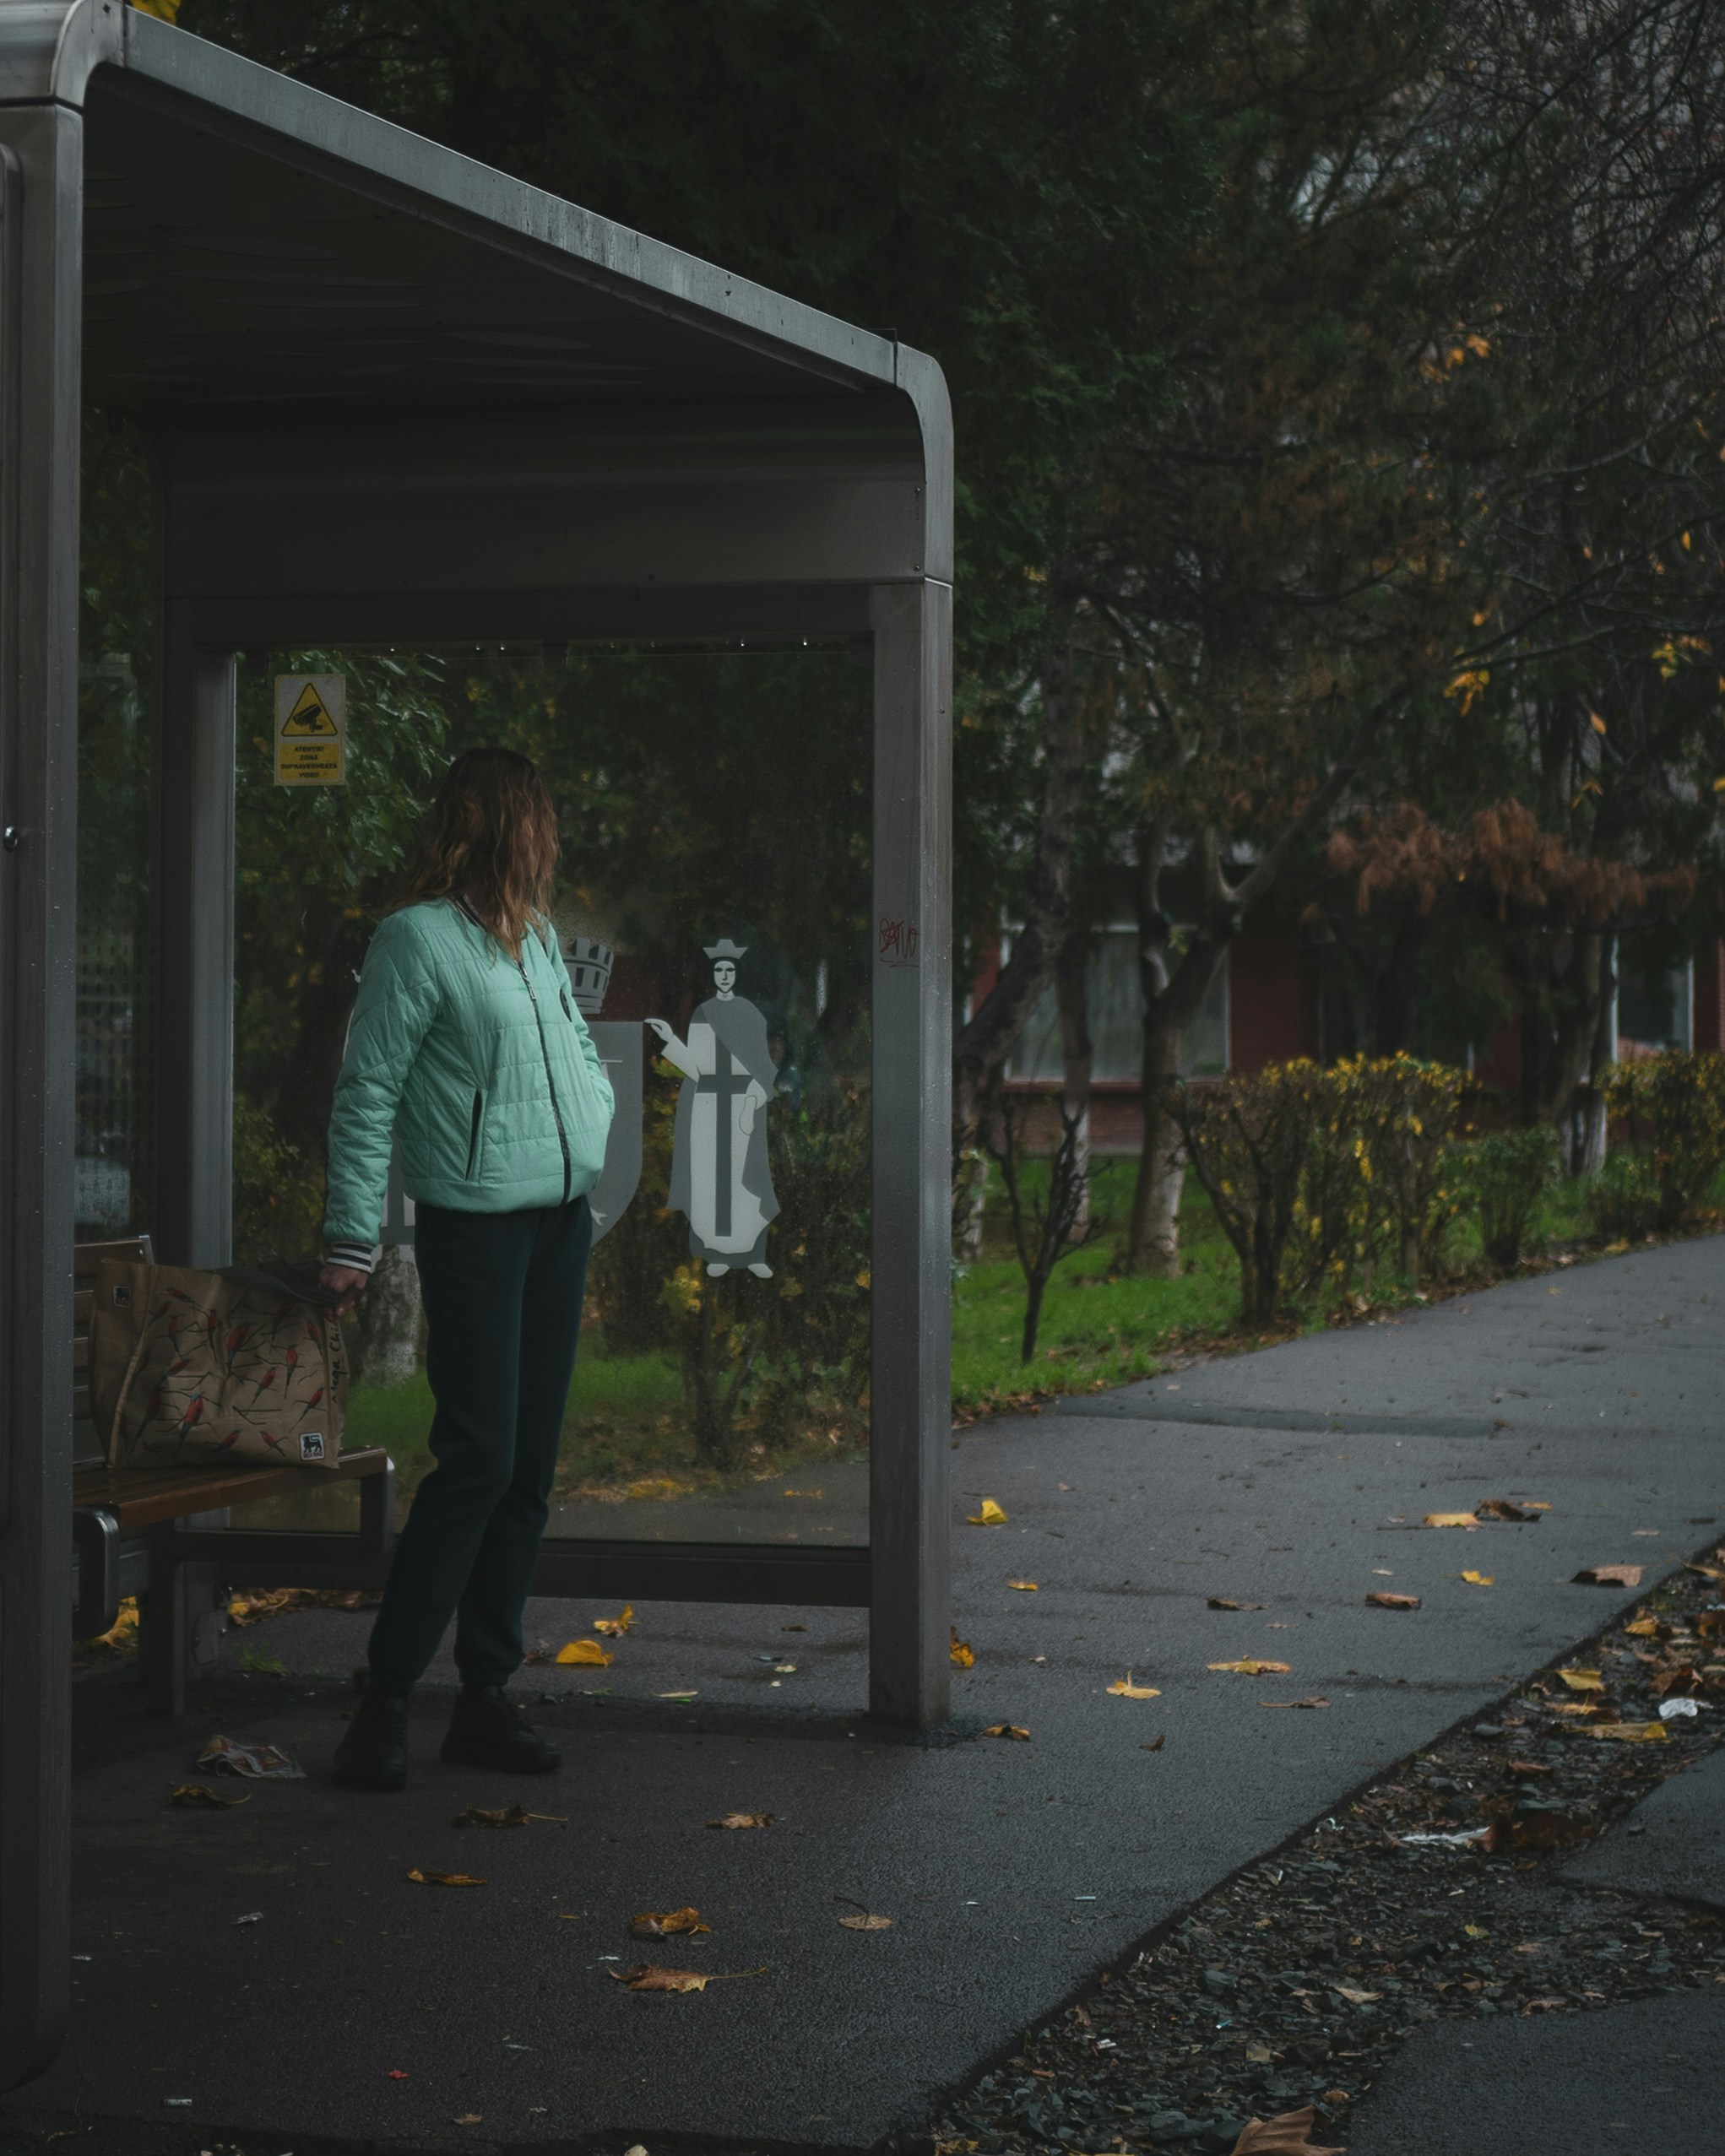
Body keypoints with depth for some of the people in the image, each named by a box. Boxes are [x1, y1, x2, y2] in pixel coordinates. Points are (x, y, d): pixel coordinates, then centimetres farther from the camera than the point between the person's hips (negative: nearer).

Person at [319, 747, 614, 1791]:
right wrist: (352, 1237, -11)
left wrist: (606, 1149, 14)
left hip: (561, 1223, 8)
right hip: (474, 1225, -7)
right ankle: (386, 1697, -6)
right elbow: (368, 1095, -8)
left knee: (531, 1466, 6)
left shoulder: (538, 936, 15)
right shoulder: (418, 936, -7)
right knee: (479, 1459, -13)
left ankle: (488, 1695, 12)